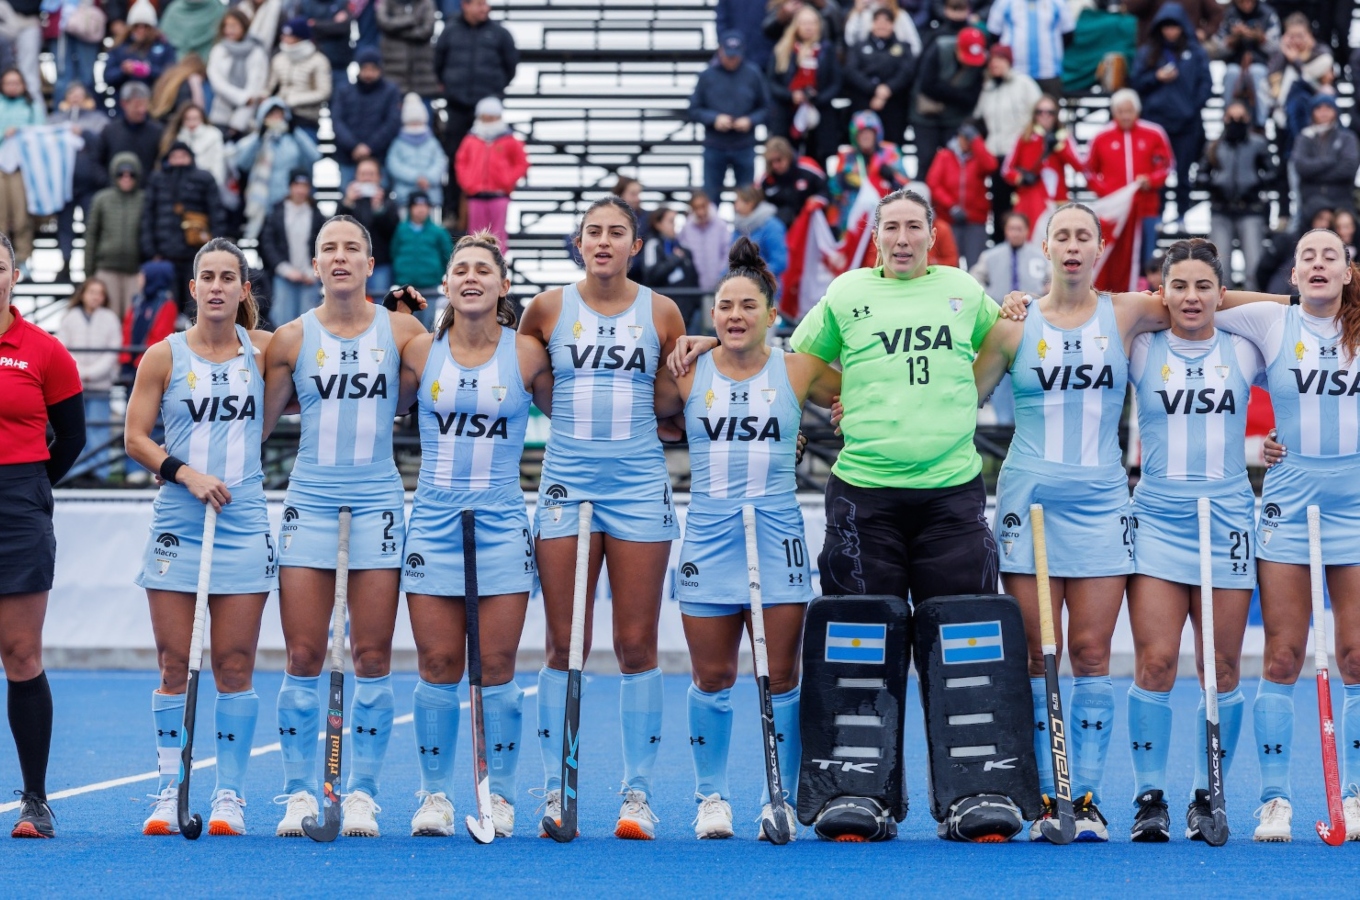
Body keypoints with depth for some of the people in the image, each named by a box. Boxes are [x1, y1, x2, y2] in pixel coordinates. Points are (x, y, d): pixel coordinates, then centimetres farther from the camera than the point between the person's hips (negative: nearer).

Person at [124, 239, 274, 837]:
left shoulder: (263, 350, 6)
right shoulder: (164, 356, 3)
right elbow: (136, 438, 2)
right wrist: (185, 473, -11)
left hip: (244, 528, 0)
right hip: (176, 526, 0)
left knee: (235, 668, 0)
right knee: (173, 667, 0)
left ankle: (230, 793, 8)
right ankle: (170, 788, 8)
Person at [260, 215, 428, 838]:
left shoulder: (402, 332, 3)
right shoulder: (292, 338, 4)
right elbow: (256, 424, 10)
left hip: (378, 503, 0)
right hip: (310, 501, 0)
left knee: (372, 656, -1)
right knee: (303, 656, -2)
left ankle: (362, 794, 7)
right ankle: (299, 793, 6)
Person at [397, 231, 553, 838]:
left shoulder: (528, 354, 0)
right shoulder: (420, 353, 3)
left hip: (501, 525, -1)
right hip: (433, 523, 1)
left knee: (496, 668, -1)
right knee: (438, 667, 0)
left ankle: (500, 795, 10)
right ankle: (435, 795, 11)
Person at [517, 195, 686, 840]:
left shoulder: (661, 314, 4)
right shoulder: (547, 309, 4)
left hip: (639, 486, 0)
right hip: (567, 484, 0)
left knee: (636, 645, 0)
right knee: (564, 644, -1)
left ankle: (637, 792, 6)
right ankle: (554, 789, 6)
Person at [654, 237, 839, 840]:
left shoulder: (798, 371, 3)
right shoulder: (687, 374, 4)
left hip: (778, 535, -1)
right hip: (709, 535, 1)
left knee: (780, 676, 0)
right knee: (712, 677, 4)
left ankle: (782, 799, 11)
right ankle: (711, 797, 17)